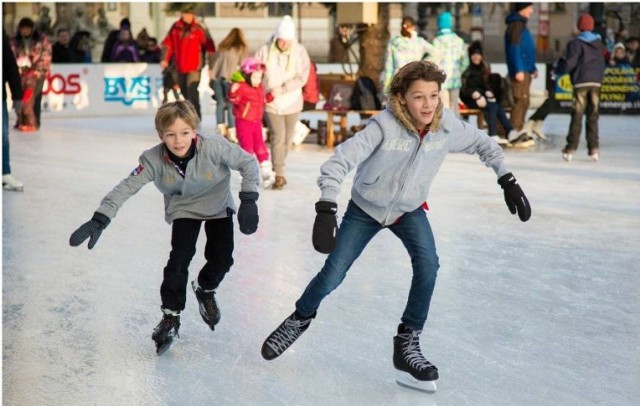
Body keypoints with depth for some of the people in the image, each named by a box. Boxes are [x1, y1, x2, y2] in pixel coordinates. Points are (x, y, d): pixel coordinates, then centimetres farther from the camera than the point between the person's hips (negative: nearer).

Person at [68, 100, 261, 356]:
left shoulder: (214, 148, -33)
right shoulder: (154, 160, -29)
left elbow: (248, 162, -22)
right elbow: (127, 187, -29)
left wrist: (248, 200, -29)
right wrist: (100, 220, -38)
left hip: (218, 206, 0)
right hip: (183, 210, 0)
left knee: (221, 259, -8)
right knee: (180, 258, -15)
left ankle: (205, 289, 27)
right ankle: (171, 316, 1)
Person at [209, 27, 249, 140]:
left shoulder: (222, 47, 20)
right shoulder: (242, 48, 8)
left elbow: (213, 62, 18)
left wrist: (211, 77, 23)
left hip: (216, 76, 4)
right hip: (229, 78, -4)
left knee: (220, 103, 14)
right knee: (231, 105, 0)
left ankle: (221, 128, 15)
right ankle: (231, 132, -2)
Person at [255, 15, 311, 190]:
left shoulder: (300, 51, -9)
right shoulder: (264, 50, -10)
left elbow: (302, 77, -12)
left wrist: (282, 88, -20)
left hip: (292, 102, 2)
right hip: (272, 103, -2)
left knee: (288, 139, 13)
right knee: (278, 137, -11)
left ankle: (276, 167, 33)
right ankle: (279, 174, -7)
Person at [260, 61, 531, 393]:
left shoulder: (447, 125, -22)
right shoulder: (384, 126, -34)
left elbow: (482, 144, -2)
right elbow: (339, 162, -37)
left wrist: (507, 180, -7)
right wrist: (326, 210, -48)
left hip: (409, 210, 2)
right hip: (365, 208, -2)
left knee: (427, 265, -21)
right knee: (332, 275, 2)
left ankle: (407, 344, -5)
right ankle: (301, 318, 34)